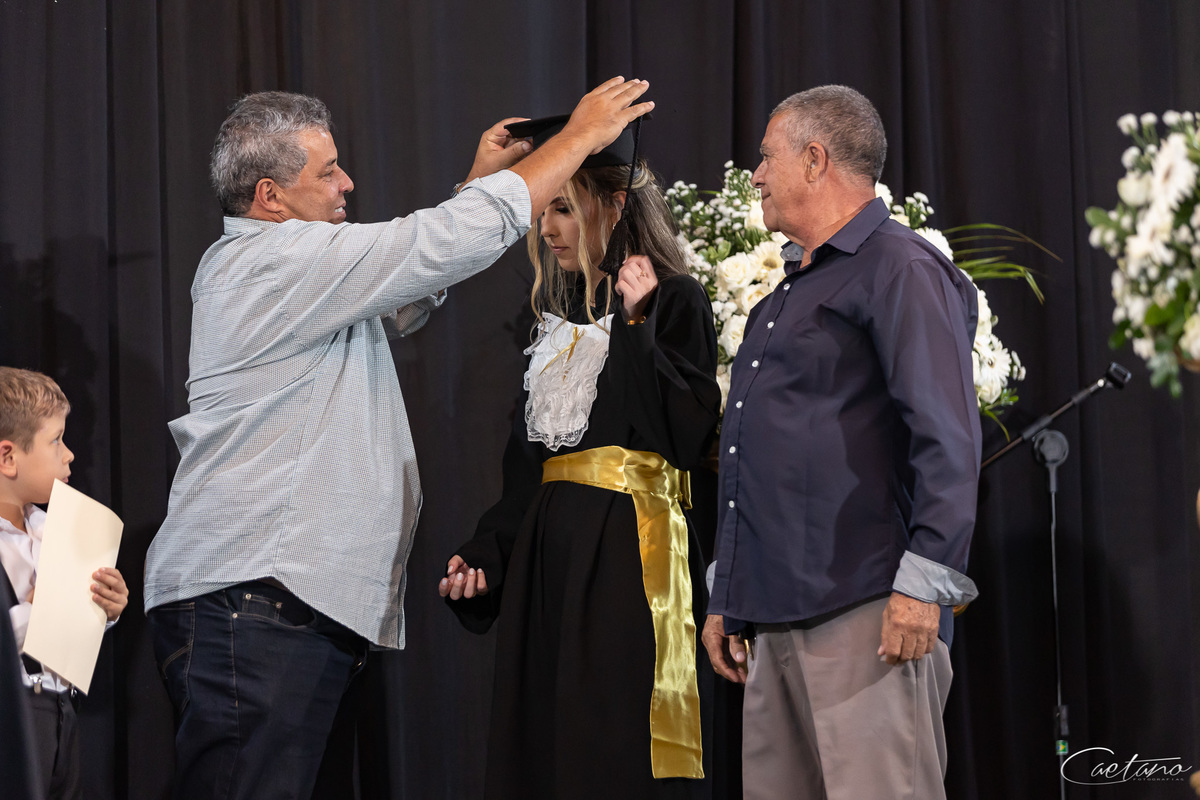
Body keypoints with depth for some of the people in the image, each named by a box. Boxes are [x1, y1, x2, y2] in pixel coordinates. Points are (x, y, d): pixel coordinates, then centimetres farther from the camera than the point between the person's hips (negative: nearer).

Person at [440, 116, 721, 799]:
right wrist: (486, 556, 8)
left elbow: (692, 432, -15)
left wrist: (635, 325, -17)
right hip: (546, 551, 7)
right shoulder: (557, 314, 18)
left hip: (627, 556, -7)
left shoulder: (673, 300, -3)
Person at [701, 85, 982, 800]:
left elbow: (948, 438, -14)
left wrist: (924, 584, -20)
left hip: (868, 614, -9)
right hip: (776, 621, 9)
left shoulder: (900, 270, -4)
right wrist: (726, 597, 26)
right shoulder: (787, 294, 25)